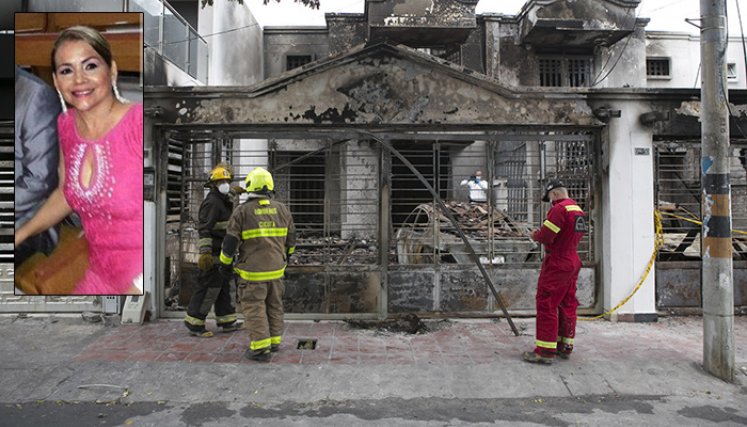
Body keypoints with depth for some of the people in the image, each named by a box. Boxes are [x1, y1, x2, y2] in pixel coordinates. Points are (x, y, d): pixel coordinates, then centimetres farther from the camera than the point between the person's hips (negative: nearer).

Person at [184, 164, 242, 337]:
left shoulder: (224, 201, 15)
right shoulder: (212, 202, -15)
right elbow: (204, 229, -22)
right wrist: (205, 253, -29)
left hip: (222, 252, 10)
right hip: (213, 253, -10)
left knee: (223, 286, 13)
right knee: (209, 287, -5)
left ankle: (228, 322, 21)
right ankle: (194, 324, 6)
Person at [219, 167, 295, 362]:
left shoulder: (242, 211, -10)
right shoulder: (281, 209, 2)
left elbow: (231, 241, -9)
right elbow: (291, 237, 11)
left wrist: (225, 263, 5)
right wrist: (286, 255, 28)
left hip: (253, 270, -4)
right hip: (276, 268, 5)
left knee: (254, 308, 3)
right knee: (274, 305, 17)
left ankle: (261, 348, 3)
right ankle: (274, 340, 26)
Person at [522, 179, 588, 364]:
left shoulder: (560, 208, -18)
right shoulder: (578, 210, 12)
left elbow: (545, 236, -21)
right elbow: (569, 235, 14)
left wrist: (535, 235, 0)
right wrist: (542, 234, 7)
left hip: (557, 263, -9)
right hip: (573, 262, 10)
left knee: (546, 305, -4)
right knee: (567, 305, 15)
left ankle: (545, 351, -1)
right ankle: (565, 346, 24)